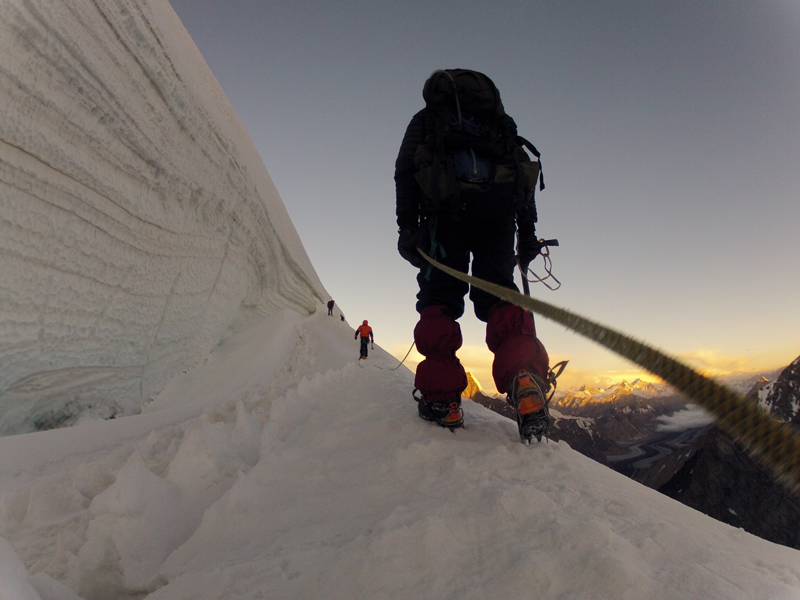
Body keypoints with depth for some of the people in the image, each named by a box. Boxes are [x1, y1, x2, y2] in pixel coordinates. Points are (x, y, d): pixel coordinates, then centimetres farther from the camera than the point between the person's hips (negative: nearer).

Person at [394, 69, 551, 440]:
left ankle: (440, 396, -11)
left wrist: (407, 226, 3)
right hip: (498, 211, 2)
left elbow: (405, 169, 11)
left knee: (439, 296, 1)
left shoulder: (426, 116, 29)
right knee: (497, 292, 2)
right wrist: (527, 232, 15)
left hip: (446, 209, -2)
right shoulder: (499, 120, 35)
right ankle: (524, 378, -23)